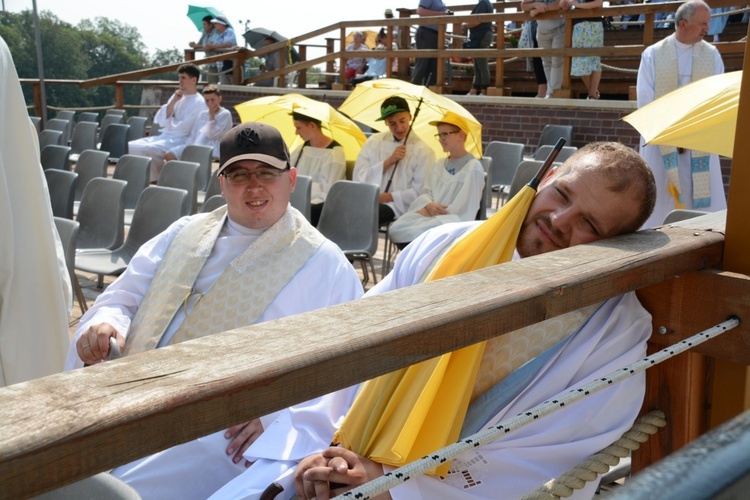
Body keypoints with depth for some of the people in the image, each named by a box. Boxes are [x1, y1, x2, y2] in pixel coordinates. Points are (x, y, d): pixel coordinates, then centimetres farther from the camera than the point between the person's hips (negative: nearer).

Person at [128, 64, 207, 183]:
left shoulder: (199, 103, -7)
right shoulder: (177, 96, 15)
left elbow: (183, 129, -14)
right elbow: (160, 120, 7)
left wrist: (167, 123, 2)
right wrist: (173, 101, -3)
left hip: (180, 141, -8)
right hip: (164, 136, 8)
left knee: (145, 150, -27)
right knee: (131, 146, -9)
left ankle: (157, 178, -8)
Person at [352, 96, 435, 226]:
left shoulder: (423, 151, 1)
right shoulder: (373, 141, 12)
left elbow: (420, 192, -3)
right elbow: (358, 178, 3)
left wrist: (387, 197, -11)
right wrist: (388, 161, -6)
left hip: (397, 207, -3)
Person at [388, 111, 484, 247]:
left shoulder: (473, 167, -4)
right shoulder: (439, 165, 19)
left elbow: (462, 209, -11)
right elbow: (426, 193, 15)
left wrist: (428, 212, -10)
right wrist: (429, 205, -10)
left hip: (453, 221, -6)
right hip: (429, 215, 6)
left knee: (414, 233, -31)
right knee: (396, 229, -21)